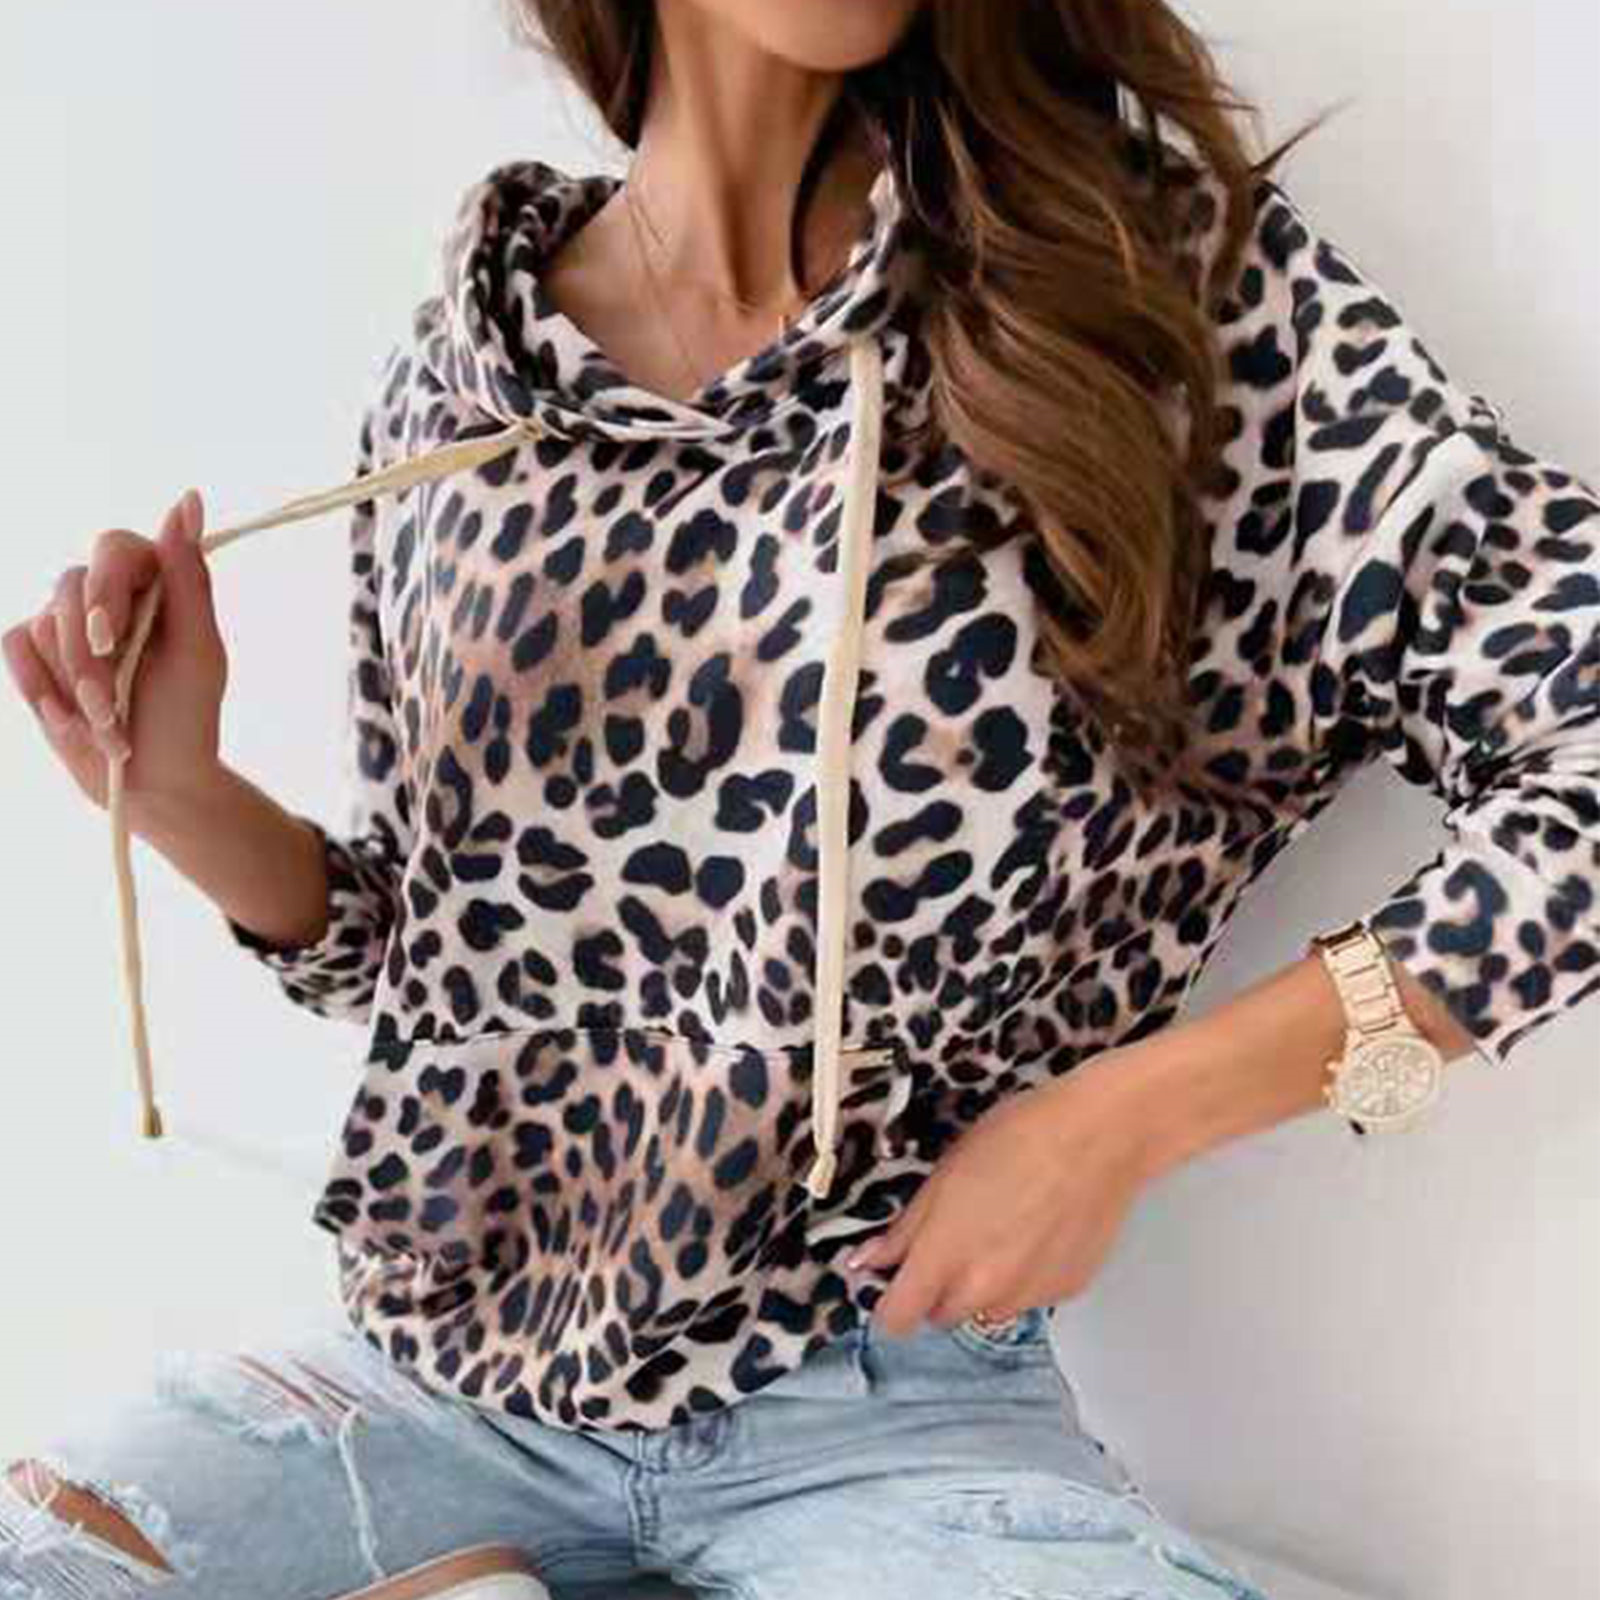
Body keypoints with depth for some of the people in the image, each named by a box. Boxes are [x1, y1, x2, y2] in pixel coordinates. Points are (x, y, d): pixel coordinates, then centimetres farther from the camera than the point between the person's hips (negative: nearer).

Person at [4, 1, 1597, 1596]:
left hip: (878, 1404, -3)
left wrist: (1125, 1114, -16)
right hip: (448, 1355, 3)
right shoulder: (453, 384, 1)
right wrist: (183, 796, -6)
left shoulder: (1143, 240, -10)